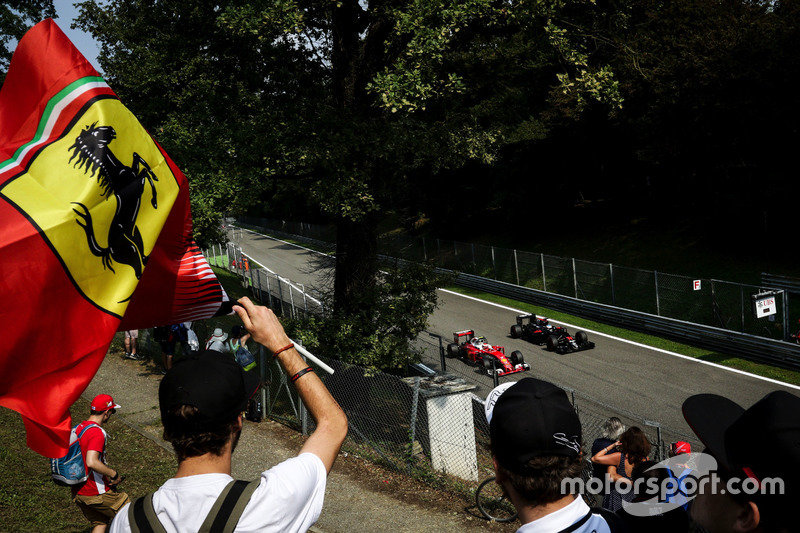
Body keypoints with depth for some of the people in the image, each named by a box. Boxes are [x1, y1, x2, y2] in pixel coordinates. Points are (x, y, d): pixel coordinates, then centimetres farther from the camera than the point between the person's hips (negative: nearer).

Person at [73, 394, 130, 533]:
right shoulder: (97, 433, -22)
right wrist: (113, 474, -22)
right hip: (97, 494, -8)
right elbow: (92, 462, -35)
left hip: (78, 493, 9)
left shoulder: (77, 428, 6)